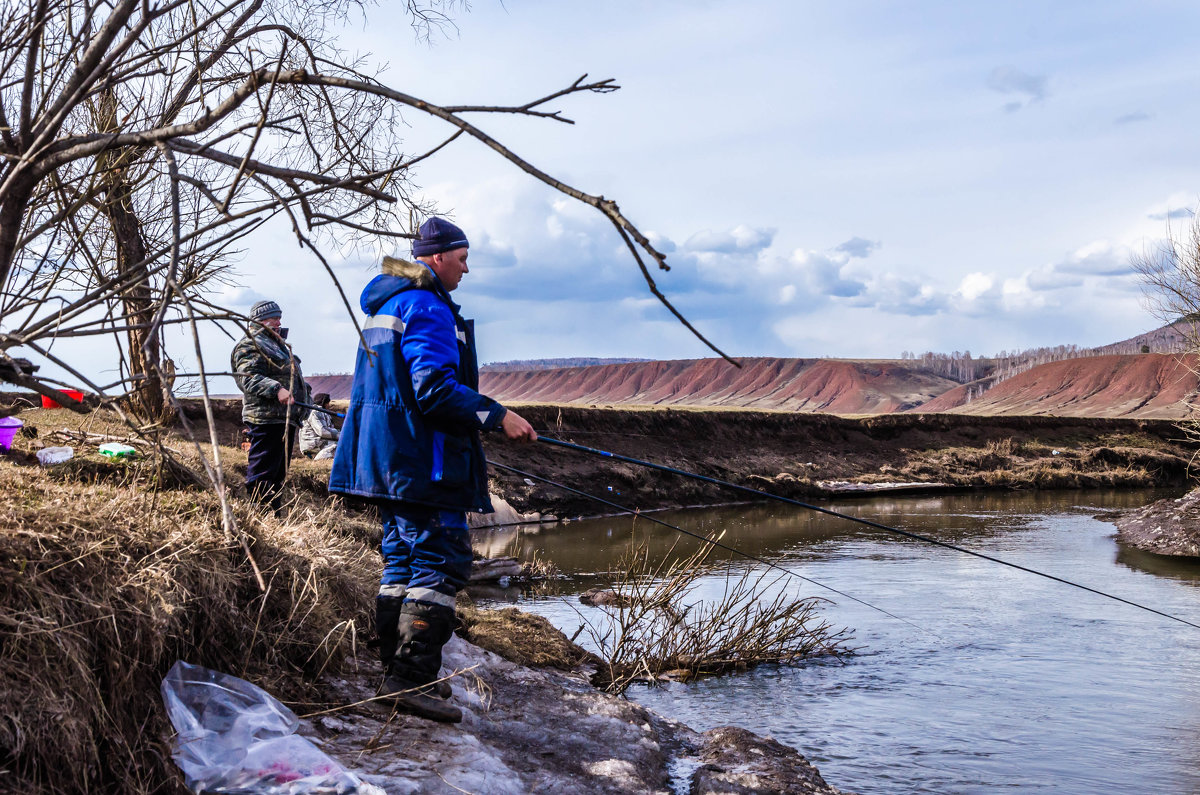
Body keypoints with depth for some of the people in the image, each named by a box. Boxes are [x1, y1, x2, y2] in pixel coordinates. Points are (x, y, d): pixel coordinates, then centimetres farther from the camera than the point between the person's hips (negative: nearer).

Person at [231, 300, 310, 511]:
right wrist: (276, 390, -31)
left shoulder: (277, 343, 26)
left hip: (285, 419, 11)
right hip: (266, 420, -10)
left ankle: (275, 515, 19)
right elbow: (249, 378, -21)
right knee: (262, 472, -11)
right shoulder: (250, 345, -7)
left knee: (278, 473, 13)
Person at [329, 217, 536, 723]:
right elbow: (434, 387, -23)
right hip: (421, 457, -11)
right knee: (441, 560, -9)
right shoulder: (426, 306, -12)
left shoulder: (384, 304, 21)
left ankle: (397, 675, 19)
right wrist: (497, 416, -20)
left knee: (402, 559, 14)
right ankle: (413, 678, -11)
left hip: (387, 455, 11)